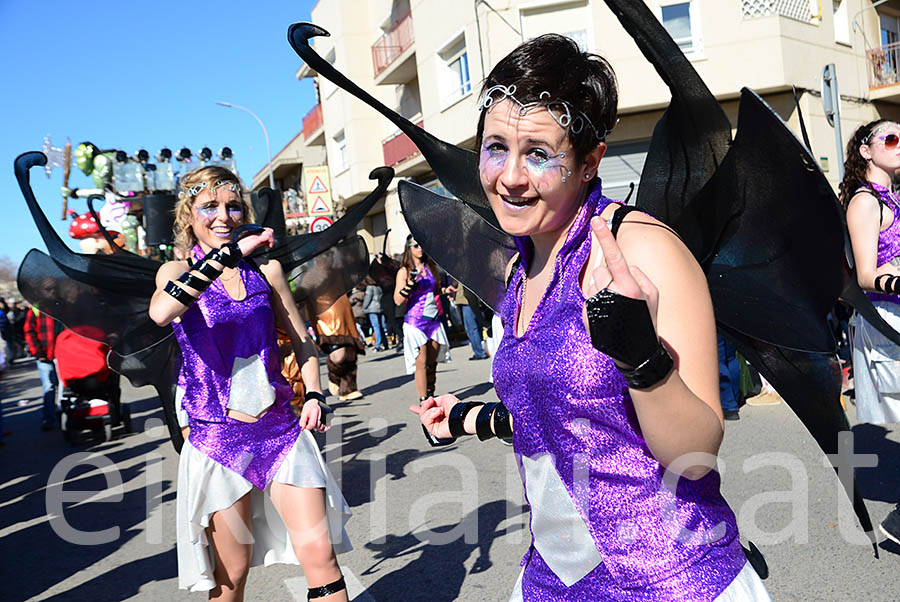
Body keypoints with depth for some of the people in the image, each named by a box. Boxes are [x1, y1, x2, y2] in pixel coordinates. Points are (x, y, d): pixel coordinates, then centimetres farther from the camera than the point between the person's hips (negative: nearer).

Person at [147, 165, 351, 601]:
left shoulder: (265, 269, 6)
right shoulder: (177, 271, -1)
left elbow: (301, 340, 16)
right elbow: (160, 313, -26)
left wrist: (314, 395, 2)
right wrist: (226, 254, -29)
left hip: (281, 429, 2)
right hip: (217, 438, -2)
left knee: (320, 554, -3)